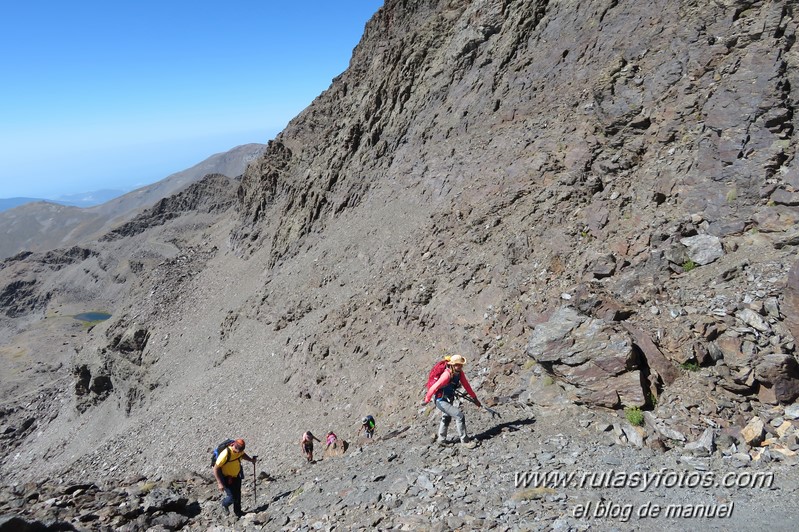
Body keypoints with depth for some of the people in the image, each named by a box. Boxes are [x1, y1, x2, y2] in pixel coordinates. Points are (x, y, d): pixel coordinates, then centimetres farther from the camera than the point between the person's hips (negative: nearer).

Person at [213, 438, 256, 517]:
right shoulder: (225, 454, -36)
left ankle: (238, 511, 40)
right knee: (232, 497, -4)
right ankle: (224, 504, 31)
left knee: (238, 494, 16)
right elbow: (216, 468, -28)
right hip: (227, 477, -6)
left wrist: (251, 460, -5)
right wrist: (220, 483, -27)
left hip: (237, 476, 6)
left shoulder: (239, 450, -16)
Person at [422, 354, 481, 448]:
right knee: (459, 416, -15)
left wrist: (474, 398, 3)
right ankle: (465, 440, -4)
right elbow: (434, 387, -30)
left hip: (449, 400, 9)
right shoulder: (447, 375, -32)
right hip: (441, 401, -9)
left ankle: (441, 439, 48)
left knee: (446, 418, 27)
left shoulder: (460, 373, -9)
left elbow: (466, 385, 1)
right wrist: (426, 400, -23)